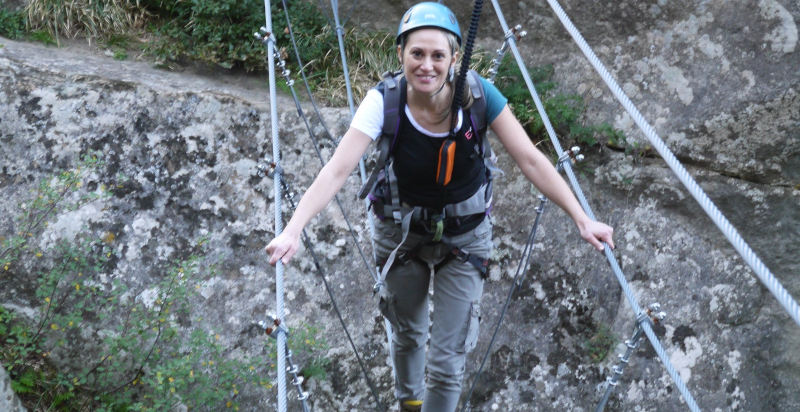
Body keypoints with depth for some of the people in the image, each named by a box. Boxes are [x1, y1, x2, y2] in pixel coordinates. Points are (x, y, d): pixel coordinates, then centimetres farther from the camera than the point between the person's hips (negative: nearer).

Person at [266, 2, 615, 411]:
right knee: (407, 334, 25)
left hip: (464, 236, 0)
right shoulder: (384, 102, -27)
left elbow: (530, 160, -23)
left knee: (447, 362, 1)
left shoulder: (477, 94, -25)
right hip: (401, 232, 1)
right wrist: (292, 231, -47)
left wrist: (582, 219, -29)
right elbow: (336, 170, -35)